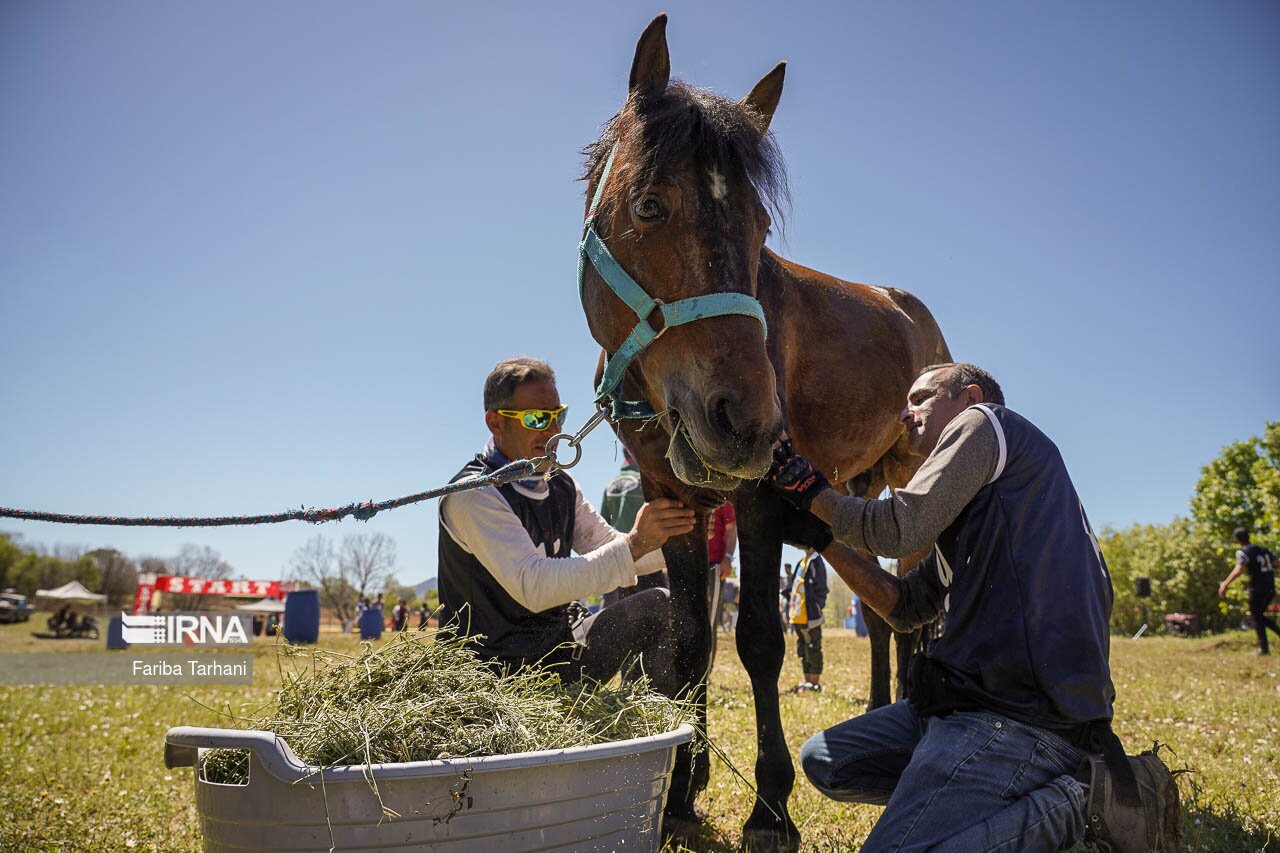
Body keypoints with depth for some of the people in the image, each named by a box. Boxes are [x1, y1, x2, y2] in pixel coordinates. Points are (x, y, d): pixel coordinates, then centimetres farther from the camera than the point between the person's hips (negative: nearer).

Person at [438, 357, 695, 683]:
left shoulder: (561, 486, 8)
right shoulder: (473, 494, -19)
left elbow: (613, 552, 9)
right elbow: (533, 587, -29)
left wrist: (673, 539, -11)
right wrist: (635, 542, -32)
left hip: (559, 642, 8)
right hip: (499, 666, -8)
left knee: (660, 606, -5)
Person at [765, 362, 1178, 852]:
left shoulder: (984, 422, 1)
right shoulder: (970, 514, 27)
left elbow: (899, 529, -11)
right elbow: (905, 608, 22)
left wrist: (813, 492, 6)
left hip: (1022, 712, -11)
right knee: (824, 761, 11)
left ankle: (1084, 798, -7)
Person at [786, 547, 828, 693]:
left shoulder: (816, 562, -12)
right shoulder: (803, 562, 16)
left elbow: (820, 589, -16)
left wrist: (816, 610, -19)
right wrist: (793, 615, 19)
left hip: (810, 616, -9)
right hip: (799, 617, 9)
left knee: (813, 650, -1)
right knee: (803, 650, 15)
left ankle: (815, 683, 5)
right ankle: (807, 681, 23)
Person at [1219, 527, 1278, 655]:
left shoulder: (1242, 552, -9)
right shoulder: (1263, 549, 13)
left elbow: (1238, 570, -23)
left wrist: (1225, 584, -23)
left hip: (1257, 589, -7)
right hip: (1270, 589, 7)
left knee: (1256, 617, 3)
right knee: (1260, 616, 21)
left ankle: (1264, 648, 3)